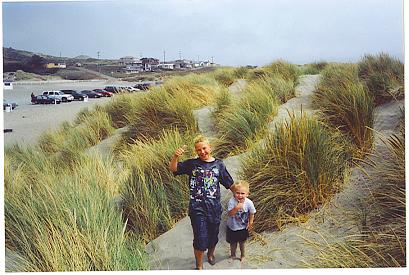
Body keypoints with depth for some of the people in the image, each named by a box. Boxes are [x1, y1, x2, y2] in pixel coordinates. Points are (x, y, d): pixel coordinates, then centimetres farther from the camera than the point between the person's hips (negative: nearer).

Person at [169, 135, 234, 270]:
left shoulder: (219, 164, 2)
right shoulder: (192, 164, -2)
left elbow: (230, 184, 9)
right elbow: (173, 168, -10)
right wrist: (175, 156, -28)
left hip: (214, 208, 2)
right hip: (197, 208, -2)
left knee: (213, 236, 19)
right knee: (200, 240, -3)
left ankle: (211, 254, 52)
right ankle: (199, 266, 23)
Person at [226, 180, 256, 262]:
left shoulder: (249, 203, -23)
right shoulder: (232, 201, -27)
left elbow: (251, 214, -6)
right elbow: (230, 213, -30)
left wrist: (250, 223, -1)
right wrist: (236, 208, -44)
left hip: (243, 227, 0)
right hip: (232, 227, 0)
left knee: (242, 242, 21)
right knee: (233, 243, 20)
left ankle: (243, 255, 48)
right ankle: (233, 255, 46)